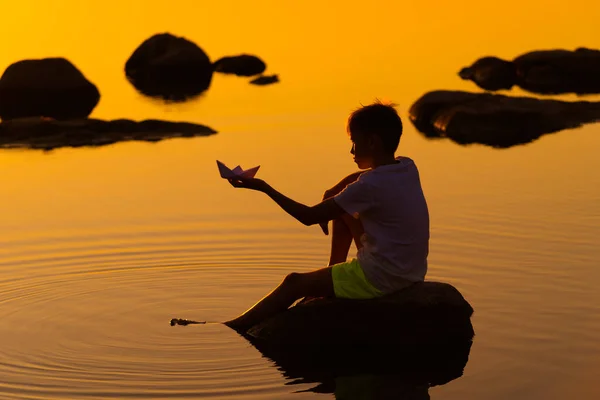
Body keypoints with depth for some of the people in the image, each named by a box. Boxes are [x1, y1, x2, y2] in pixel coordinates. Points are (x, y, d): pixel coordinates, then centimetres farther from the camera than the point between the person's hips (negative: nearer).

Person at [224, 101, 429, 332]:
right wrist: (333, 193, 9)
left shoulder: (369, 186, -22)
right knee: (342, 211, 22)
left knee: (294, 283, 1)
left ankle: (231, 328, 9)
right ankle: (332, 279, 32)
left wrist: (264, 187, -10)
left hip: (381, 278, -8)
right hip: (410, 271, 8)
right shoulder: (408, 168, 1)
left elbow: (308, 217, -17)